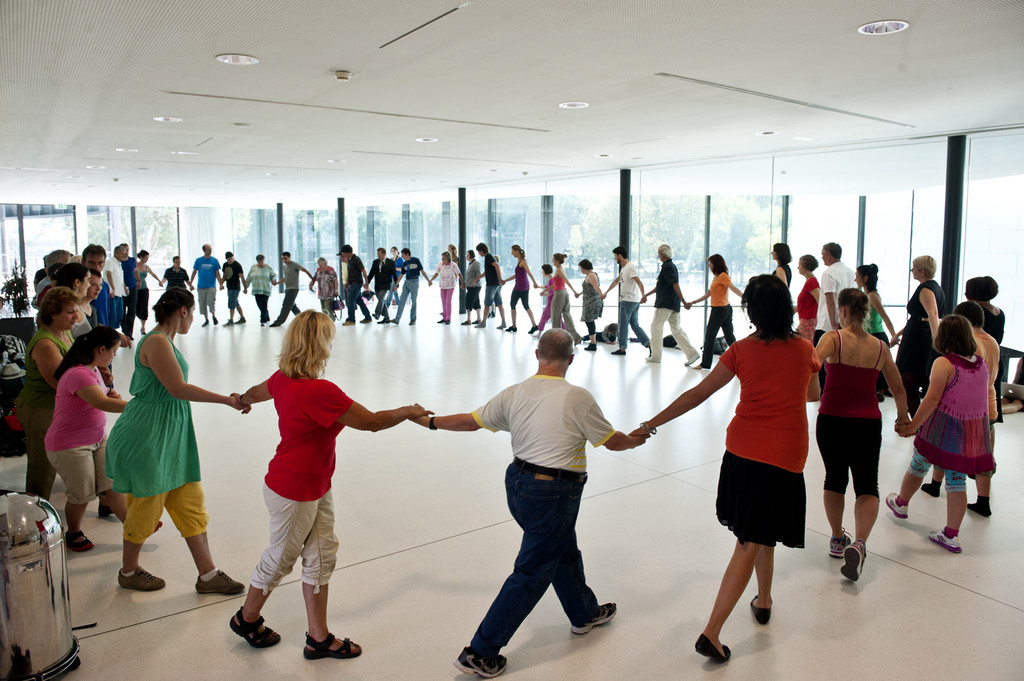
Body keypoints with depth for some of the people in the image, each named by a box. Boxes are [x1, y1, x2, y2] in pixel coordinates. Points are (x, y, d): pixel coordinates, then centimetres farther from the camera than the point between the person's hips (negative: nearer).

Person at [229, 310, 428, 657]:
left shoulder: (283, 379, -3)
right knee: (281, 558, 15)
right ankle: (246, 619, 41)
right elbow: (371, 422, -23)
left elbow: (258, 391, 21)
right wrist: (408, 412, -5)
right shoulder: (320, 391, -31)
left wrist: (243, 400, 45)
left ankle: (319, 638, 25)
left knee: (321, 556, 13)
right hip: (294, 493, -8)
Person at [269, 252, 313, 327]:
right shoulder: (284, 267, 16)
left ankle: (278, 322, -10)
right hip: (287, 289, 9)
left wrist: (312, 279, -8)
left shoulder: (294, 265, -10)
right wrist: (277, 282, 11)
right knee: (292, 306, 14)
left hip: (293, 288, -9)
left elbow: (305, 270, -10)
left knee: (286, 305, -10)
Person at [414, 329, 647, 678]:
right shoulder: (577, 397, -15)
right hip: (553, 493, -7)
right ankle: (480, 652, 9)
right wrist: (637, 439, 19)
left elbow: (471, 421, 9)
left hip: (518, 482, 7)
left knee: (564, 551, 26)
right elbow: (613, 441, -4)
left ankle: (585, 613, 48)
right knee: (532, 574, 4)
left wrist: (432, 422, 26)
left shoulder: (514, 394, -1)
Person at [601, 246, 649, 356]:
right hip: (634, 301, 9)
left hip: (628, 301, -9)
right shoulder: (623, 268, 18)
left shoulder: (630, 267, -13)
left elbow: (639, 282, -24)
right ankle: (649, 344, 2)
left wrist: (643, 295, -39)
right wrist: (606, 293, 38)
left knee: (623, 325, 0)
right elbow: (616, 281, 31)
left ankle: (622, 348, 6)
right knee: (635, 325, 9)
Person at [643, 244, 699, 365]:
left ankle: (656, 356, 5)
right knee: (676, 328, 11)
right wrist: (646, 295, 27)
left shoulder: (667, 267, -14)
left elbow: (675, 285, -21)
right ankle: (692, 353, 6)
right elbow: (660, 286, 25)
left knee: (656, 327, 0)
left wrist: (683, 301, -24)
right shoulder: (670, 265, 18)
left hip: (665, 304, -9)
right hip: (673, 304, 9)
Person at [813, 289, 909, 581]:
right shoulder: (880, 347, 4)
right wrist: (903, 416, 29)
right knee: (867, 486, 7)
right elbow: (898, 389, 14)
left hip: (832, 420, -1)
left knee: (834, 479, 18)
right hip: (868, 422, 1)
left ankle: (837, 539, 31)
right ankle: (859, 543, -15)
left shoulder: (833, 338, -7)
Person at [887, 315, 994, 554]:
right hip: (973, 429, 5)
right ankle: (951, 535, 13)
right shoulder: (982, 364, 3)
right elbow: (982, 395, 10)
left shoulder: (944, 364, -17)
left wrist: (912, 426, -14)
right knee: (957, 481, 10)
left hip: (943, 427, -5)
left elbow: (933, 399, -20)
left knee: (919, 465, 18)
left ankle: (901, 503, 40)